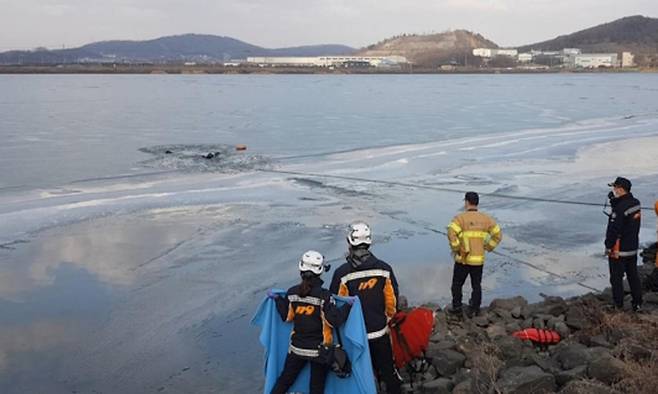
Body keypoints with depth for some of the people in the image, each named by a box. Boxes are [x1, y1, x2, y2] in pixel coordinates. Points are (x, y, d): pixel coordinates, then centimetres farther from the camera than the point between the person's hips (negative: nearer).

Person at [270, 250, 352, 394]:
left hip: (297, 348, 3)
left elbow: (286, 317, 4)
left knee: (285, 379, 18)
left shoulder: (292, 292, -8)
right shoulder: (324, 295, -20)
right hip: (319, 350, -3)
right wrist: (348, 306, -10)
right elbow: (334, 321, -19)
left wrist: (277, 299, 16)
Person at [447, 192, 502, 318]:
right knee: (476, 286, 16)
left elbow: (451, 233, -25)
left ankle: (457, 308, 17)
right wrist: (487, 248, 11)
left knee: (457, 285, 13)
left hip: (463, 259, -3)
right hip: (479, 260, 4)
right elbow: (498, 234, 6)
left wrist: (455, 248, -12)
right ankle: (474, 310, 19)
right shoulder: (486, 219, 3)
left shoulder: (460, 218, -10)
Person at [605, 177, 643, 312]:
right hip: (633, 248, 8)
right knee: (633, 276, 17)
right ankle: (637, 303, 23)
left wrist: (608, 247, -11)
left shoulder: (620, 209, -25)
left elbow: (613, 230, -23)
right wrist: (614, 200, -1)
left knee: (616, 278, 5)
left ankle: (618, 305, 14)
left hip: (618, 250, -8)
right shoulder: (636, 203, 1)